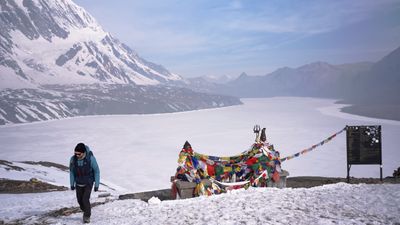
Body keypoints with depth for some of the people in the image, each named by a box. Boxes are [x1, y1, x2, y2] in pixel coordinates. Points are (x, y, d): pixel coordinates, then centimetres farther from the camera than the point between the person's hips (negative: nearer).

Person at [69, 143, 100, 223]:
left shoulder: (91, 158, -29)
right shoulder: (73, 159, -19)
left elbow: (97, 171, -15)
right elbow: (72, 171, -1)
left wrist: (97, 185, -12)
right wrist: (72, 184, 4)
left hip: (88, 183, -3)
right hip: (79, 183, 3)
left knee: (85, 200, -13)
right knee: (80, 200, 11)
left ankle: (87, 216, 10)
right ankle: (86, 211, 41)